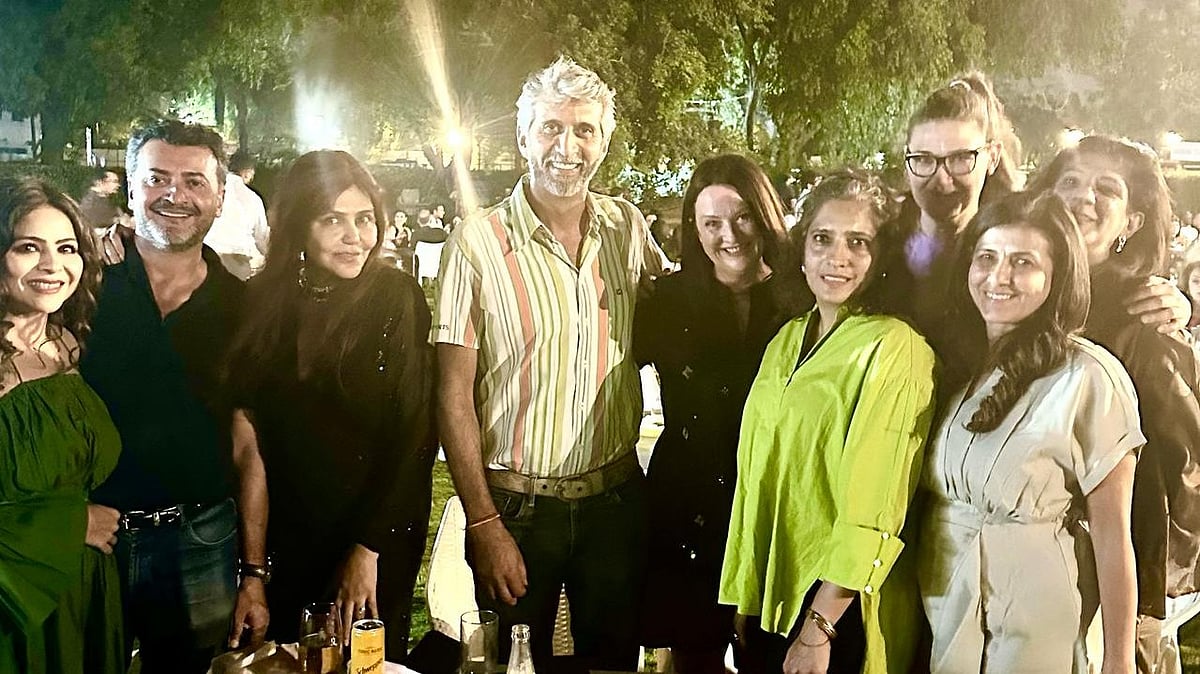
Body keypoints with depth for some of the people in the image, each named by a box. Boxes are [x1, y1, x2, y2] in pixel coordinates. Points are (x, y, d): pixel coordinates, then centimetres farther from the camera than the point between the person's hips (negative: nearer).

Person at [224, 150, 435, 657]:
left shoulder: (397, 298, -11)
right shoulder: (261, 300, -1)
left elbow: (413, 434, -13)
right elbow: (245, 416, 4)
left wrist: (369, 548, -14)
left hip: (378, 532, -3)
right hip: (283, 533, 3)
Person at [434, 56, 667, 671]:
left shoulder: (628, 228, 0)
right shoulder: (479, 242, -12)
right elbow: (454, 395, -10)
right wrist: (483, 522, -11)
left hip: (617, 497, 3)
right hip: (515, 504, -3)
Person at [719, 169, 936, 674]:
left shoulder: (896, 349, -14)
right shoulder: (787, 339, 6)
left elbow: (872, 510, -17)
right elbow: (757, 477, 8)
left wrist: (817, 629, -18)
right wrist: (744, 598, 7)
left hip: (843, 614, -6)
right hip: (766, 597, 6)